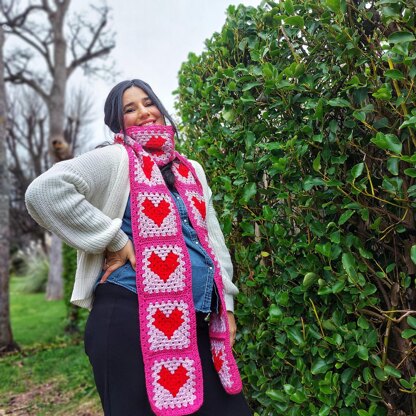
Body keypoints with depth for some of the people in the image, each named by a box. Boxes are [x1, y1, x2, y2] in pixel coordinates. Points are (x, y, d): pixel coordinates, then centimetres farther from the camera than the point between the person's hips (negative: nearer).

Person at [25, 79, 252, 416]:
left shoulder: (191, 170, 19)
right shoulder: (116, 159, -2)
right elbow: (44, 191, -17)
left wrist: (225, 302, 15)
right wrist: (114, 241, -14)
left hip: (198, 321, 7)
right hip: (132, 318, -6)